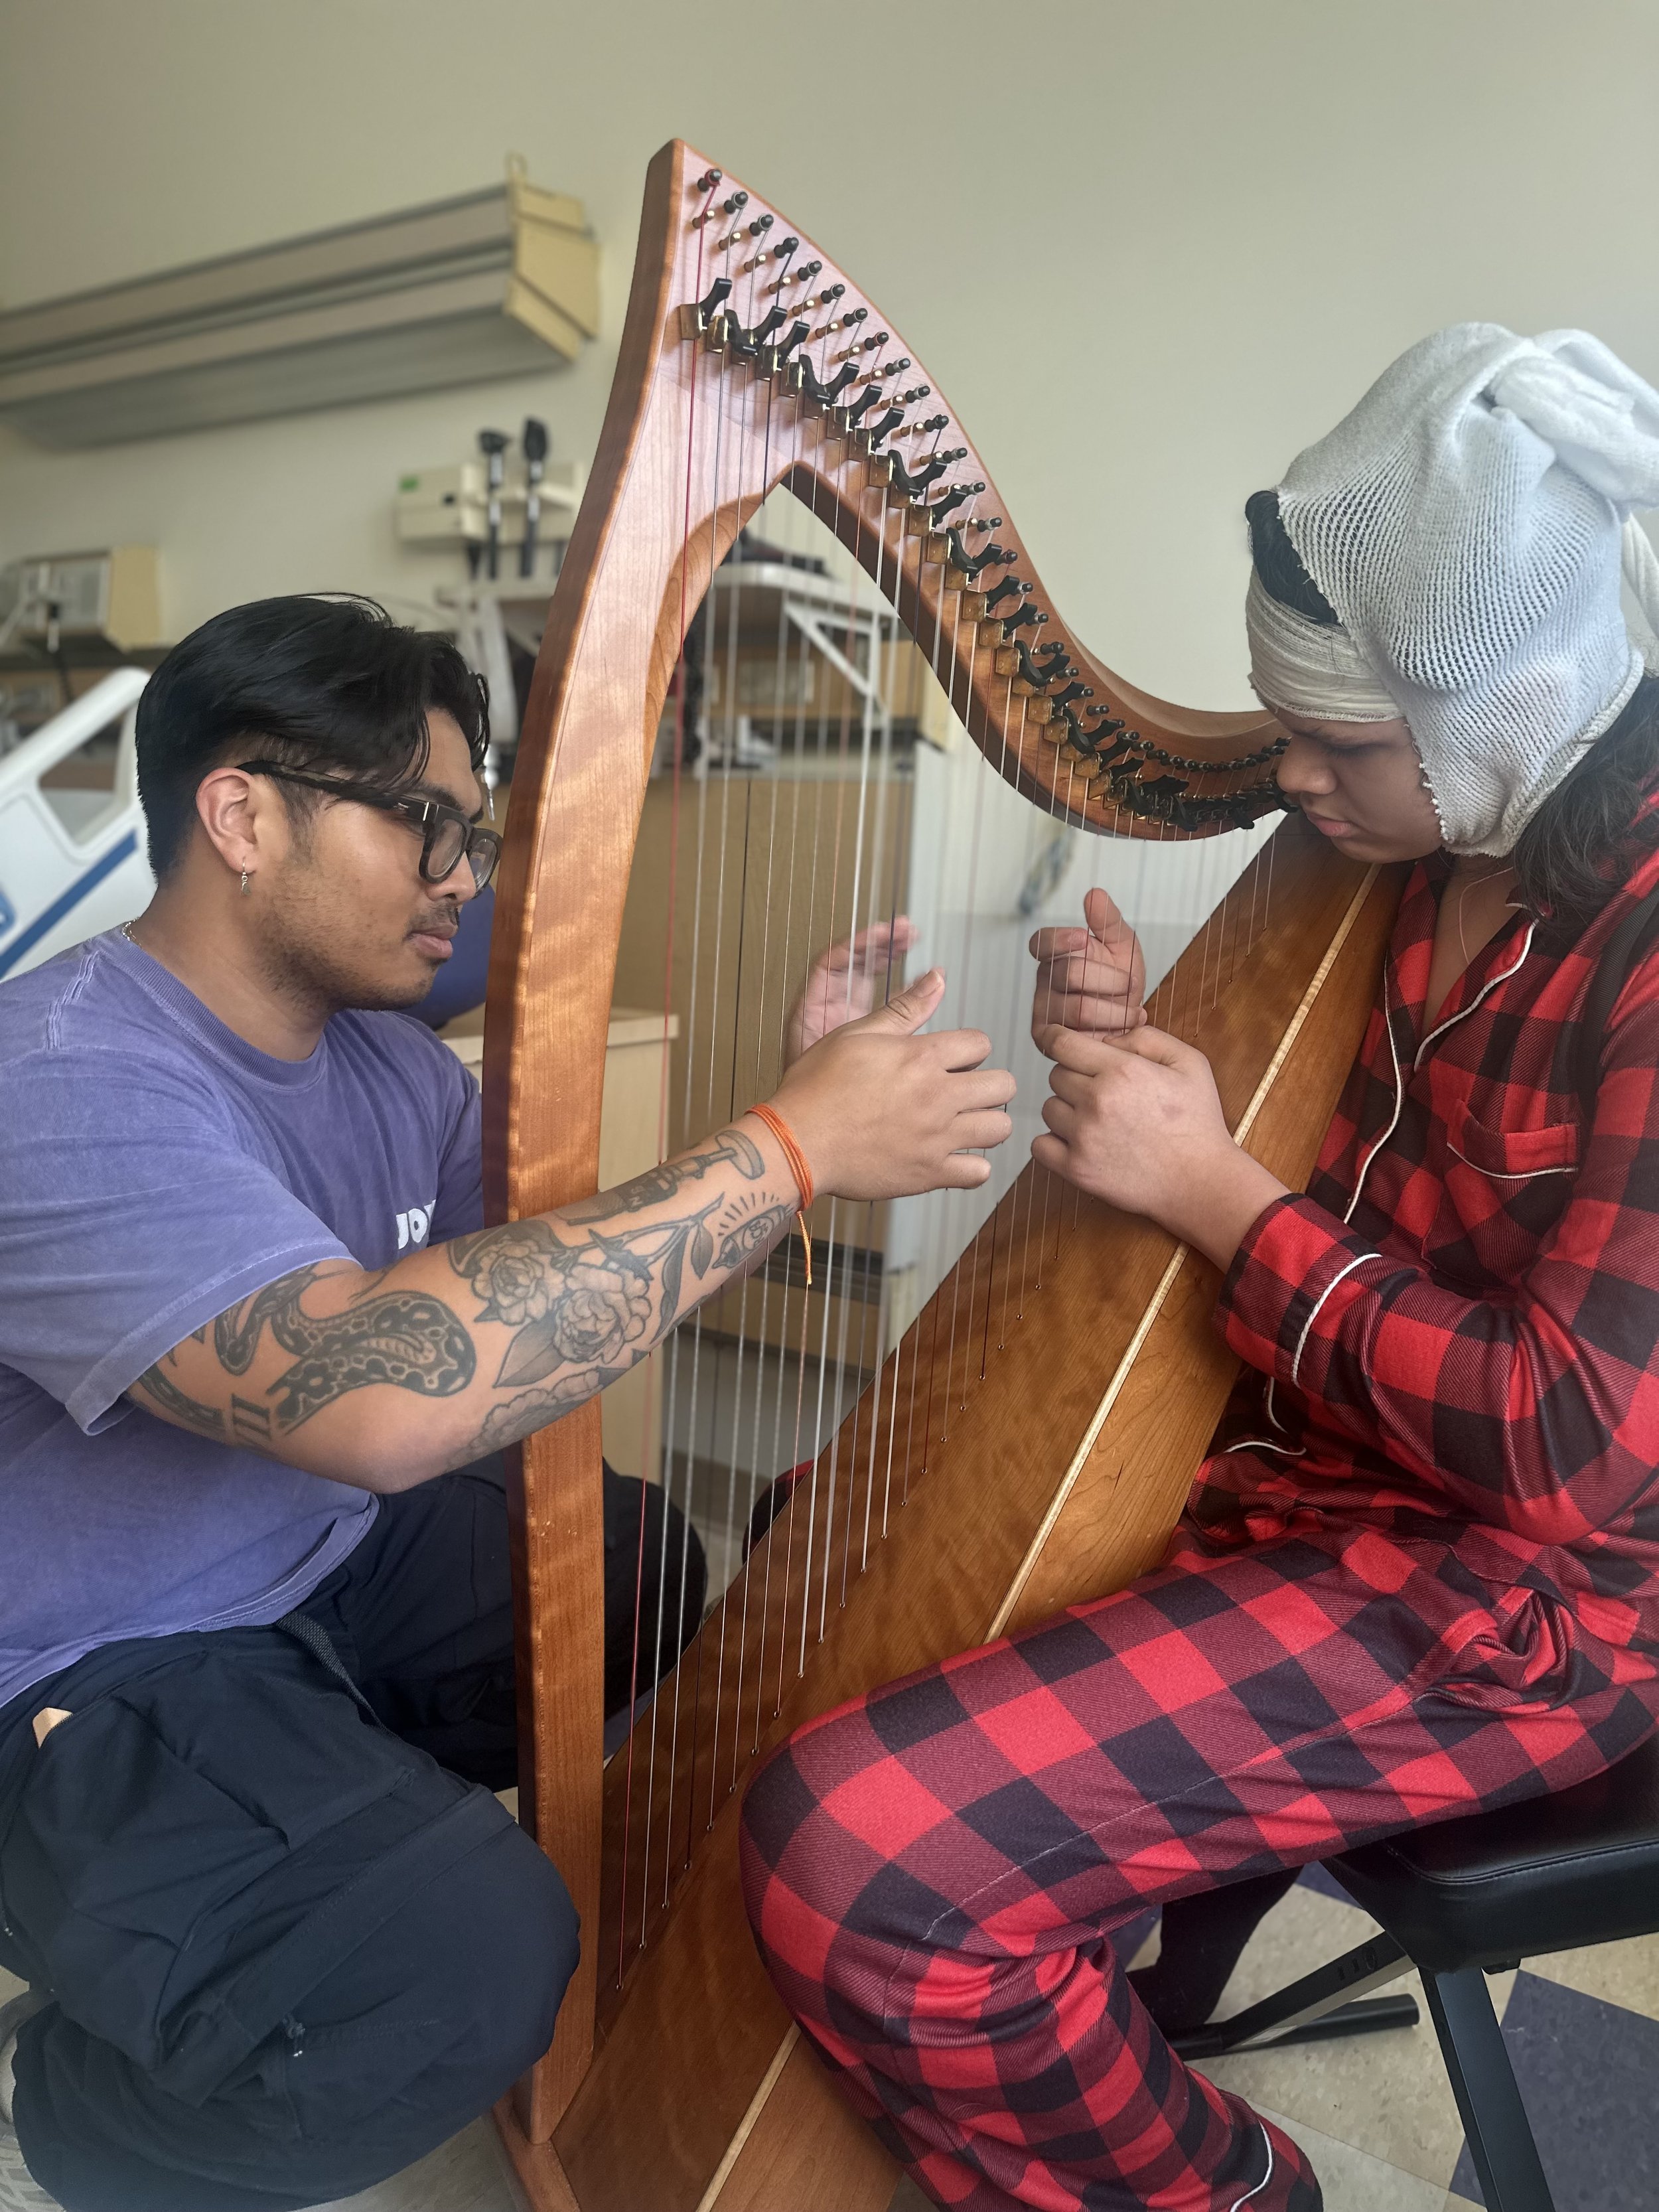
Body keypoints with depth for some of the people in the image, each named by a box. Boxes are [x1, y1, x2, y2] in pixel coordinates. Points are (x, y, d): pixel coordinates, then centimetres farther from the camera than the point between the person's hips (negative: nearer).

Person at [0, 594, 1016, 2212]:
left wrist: (793, 1113, -16)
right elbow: (376, 1394, -43)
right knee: (474, 1956, -26)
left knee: (647, 1567, 2)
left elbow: (576, 1286, -2)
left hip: (335, 1574, 8)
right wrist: (788, 1145, -38)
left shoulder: (396, 1065, -1)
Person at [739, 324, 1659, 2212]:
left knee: (854, 1850, -22)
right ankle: (1107, 2004, 34)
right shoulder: (1400, 867, 2)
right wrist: (1137, 1054, -10)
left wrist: (1213, 1191, -21)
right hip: (1296, 1473, 8)